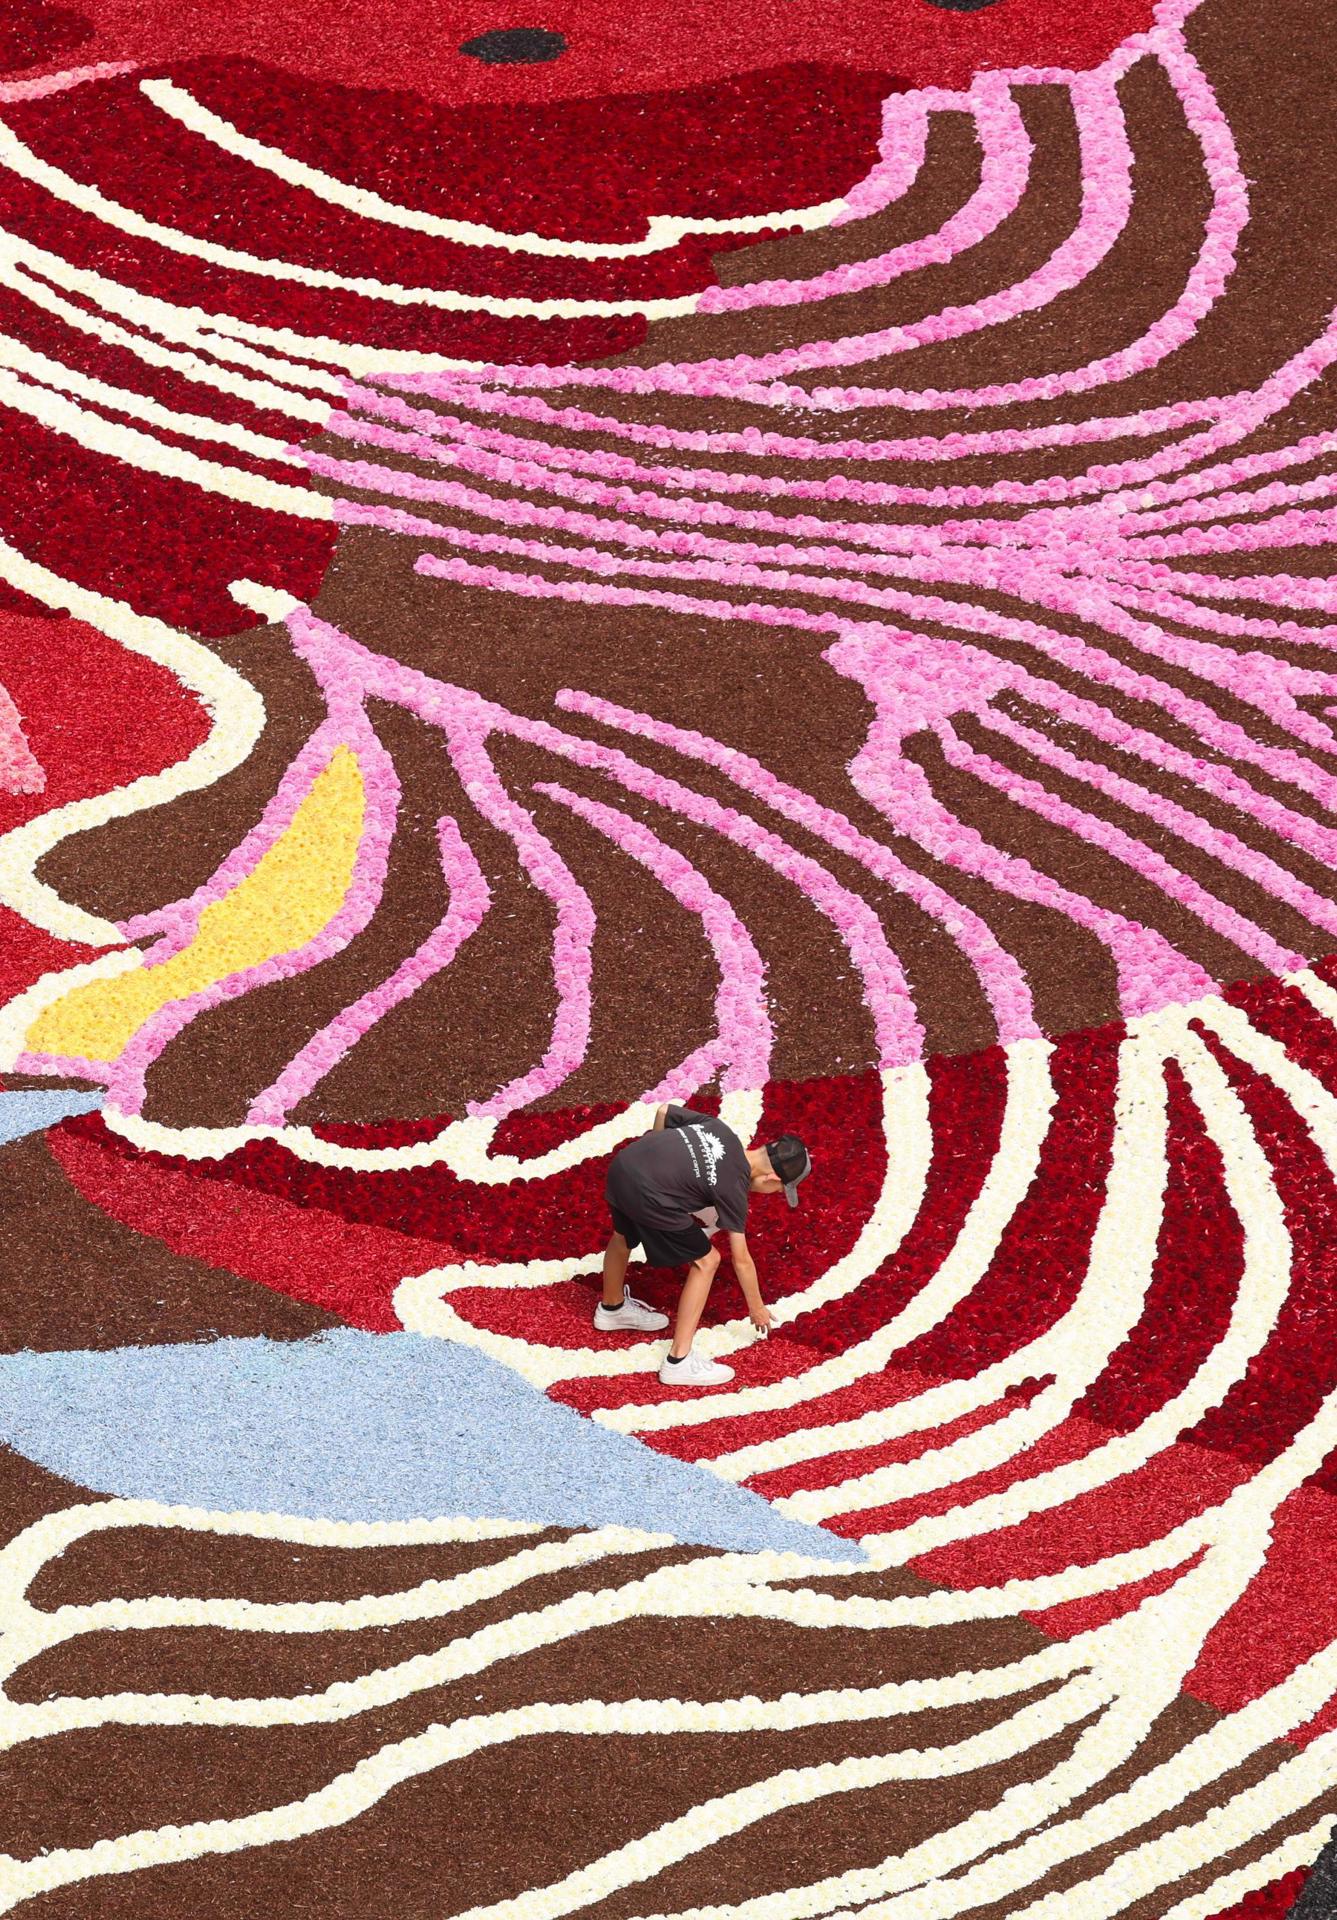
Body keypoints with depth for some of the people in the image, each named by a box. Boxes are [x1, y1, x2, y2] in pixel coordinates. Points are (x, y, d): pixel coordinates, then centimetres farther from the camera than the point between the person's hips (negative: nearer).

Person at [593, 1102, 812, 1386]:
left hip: (623, 1164, 8)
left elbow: (663, 1111, 21)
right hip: (647, 1197, -8)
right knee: (705, 1261, 7)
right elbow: (741, 1260, 8)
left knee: (624, 1235, 35)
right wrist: (757, 1308, 22)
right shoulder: (733, 1188, -1)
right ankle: (678, 1362, 9)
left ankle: (611, 1309, 62)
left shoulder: (718, 1127, 13)